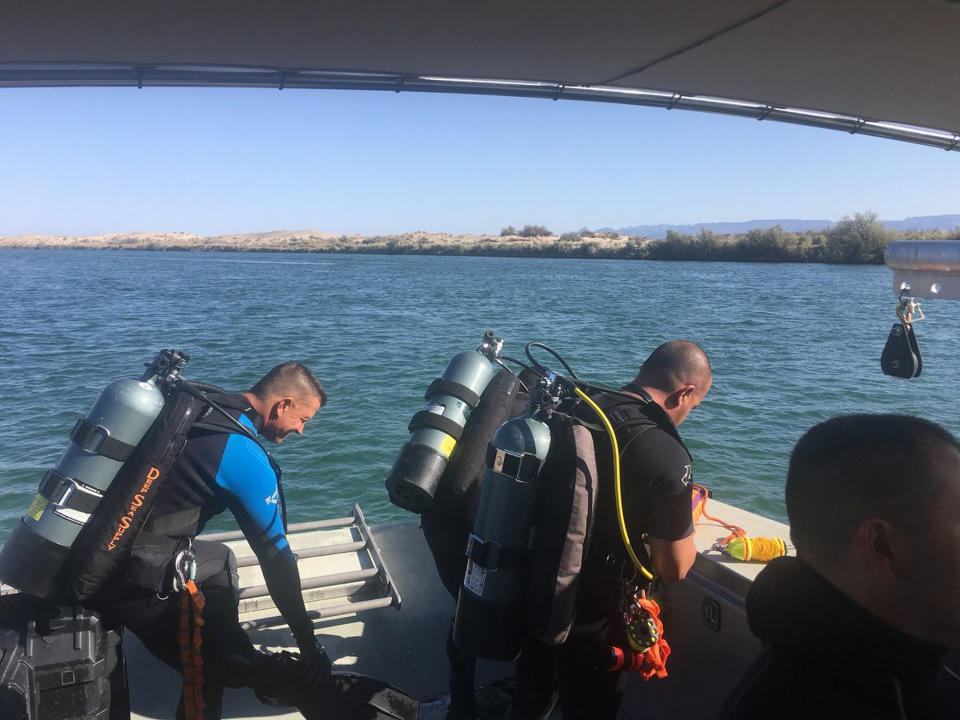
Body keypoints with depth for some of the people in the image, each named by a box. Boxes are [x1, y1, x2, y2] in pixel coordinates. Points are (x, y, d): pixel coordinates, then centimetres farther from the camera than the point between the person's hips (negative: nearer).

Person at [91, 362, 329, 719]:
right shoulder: (247, 458, -18)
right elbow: (276, 556, -13)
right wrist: (308, 642, -3)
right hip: (128, 575, -9)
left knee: (219, 562, 25)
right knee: (219, 663, 0)